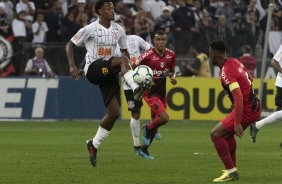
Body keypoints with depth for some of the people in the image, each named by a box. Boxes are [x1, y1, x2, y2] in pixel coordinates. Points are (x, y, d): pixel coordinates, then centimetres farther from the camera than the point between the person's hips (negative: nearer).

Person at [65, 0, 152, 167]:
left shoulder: (119, 30, 7)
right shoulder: (90, 29, -7)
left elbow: (124, 50, 20)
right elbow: (70, 45, 0)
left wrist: (129, 70, 3)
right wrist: (72, 65, -14)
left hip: (109, 72, 5)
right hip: (93, 69, -5)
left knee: (114, 112, -5)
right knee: (122, 60, -31)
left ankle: (94, 145, 9)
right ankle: (136, 89, -47)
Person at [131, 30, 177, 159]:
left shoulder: (170, 55, -1)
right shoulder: (147, 55, -17)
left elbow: (172, 71, 14)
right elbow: (132, 68, -6)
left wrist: (173, 77, -9)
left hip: (161, 92, 6)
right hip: (149, 92, -6)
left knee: (156, 121, 11)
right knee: (164, 118, -19)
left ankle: (144, 149, 25)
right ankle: (148, 129, 11)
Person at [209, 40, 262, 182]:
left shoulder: (226, 73, -21)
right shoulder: (234, 62, 7)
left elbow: (238, 97, -29)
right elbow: (250, 79, 22)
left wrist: (237, 123, -29)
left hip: (246, 110, -10)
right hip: (254, 105, 10)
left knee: (215, 134, -7)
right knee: (228, 133, 28)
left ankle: (230, 171, -8)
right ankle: (232, 170, 31)